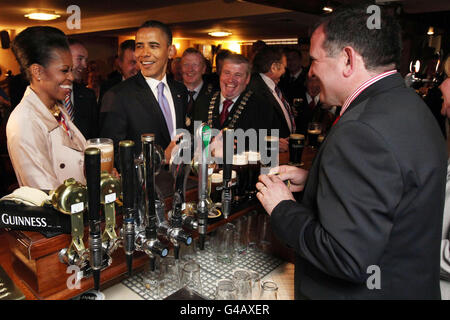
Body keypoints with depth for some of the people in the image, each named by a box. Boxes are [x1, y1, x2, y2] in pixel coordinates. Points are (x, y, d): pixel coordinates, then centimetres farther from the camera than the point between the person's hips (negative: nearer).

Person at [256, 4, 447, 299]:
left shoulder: (361, 131, -31)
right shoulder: (407, 105, 1)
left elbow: (347, 258, -32)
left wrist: (282, 208, -19)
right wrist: (312, 178, 2)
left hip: (360, 290, -8)